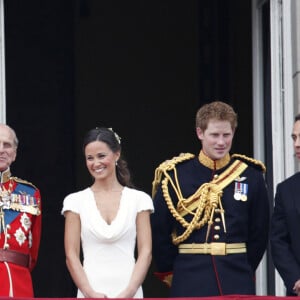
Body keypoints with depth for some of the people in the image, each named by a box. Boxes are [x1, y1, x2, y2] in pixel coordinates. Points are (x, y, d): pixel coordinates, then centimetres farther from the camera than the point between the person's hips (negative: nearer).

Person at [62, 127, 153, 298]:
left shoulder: (139, 199, 6)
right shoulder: (76, 201, 7)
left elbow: (146, 252, 2)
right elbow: (71, 255, 2)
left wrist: (128, 293, -10)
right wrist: (90, 293, -10)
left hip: (129, 292, 0)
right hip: (91, 293, 0)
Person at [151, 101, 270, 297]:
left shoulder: (251, 175, 5)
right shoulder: (175, 175, -1)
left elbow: (260, 233, 12)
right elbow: (159, 231, 4)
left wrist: (244, 270, 12)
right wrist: (168, 273, 7)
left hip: (238, 284, 2)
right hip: (190, 286, -2)